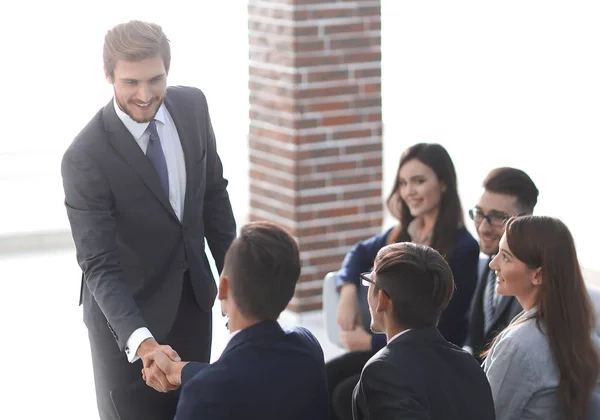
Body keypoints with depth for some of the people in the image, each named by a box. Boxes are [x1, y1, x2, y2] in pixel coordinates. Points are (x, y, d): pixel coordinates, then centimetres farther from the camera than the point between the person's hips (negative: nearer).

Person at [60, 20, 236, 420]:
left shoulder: (192, 106, -9)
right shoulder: (85, 157, -26)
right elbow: (99, 266, -28)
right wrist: (140, 340, -41)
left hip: (193, 294, 5)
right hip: (127, 306, -5)